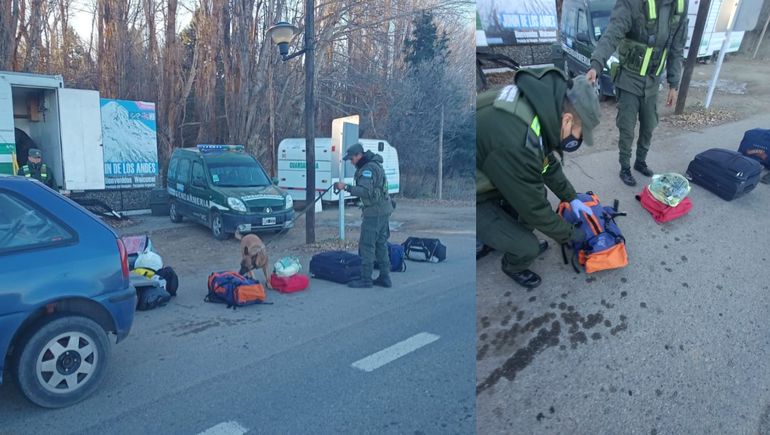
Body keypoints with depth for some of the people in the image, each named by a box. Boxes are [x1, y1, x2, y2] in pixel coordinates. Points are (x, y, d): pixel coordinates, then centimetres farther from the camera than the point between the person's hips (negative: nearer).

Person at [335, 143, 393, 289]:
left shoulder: (368, 169, -16)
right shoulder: (375, 165, 16)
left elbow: (365, 191, -26)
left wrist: (346, 187, -24)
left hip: (374, 212, -10)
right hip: (383, 210, 10)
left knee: (367, 245, -5)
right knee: (381, 244, 13)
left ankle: (366, 279, 0)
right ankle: (384, 277, 18)